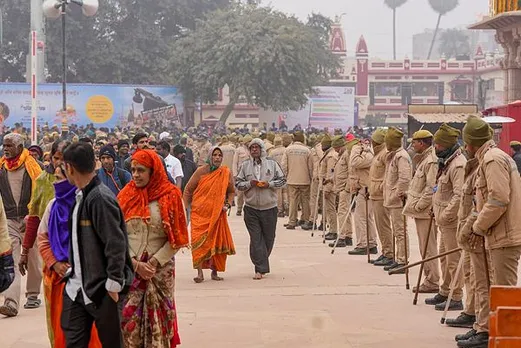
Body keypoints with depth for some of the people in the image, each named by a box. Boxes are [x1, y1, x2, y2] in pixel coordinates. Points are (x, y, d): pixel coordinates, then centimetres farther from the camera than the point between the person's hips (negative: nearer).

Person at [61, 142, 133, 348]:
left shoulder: (100, 198, -18)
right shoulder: (80, 197, 10)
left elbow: (116, 244, -21)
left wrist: (113, 285, -20)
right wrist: (72, 267, 14)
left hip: (103, 291, -9)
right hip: (77, 287, 9)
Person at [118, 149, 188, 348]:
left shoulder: (170, 196, -2)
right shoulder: (125, 196, 4)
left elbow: (176, 239, -3)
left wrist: (154, 263, -10)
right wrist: (136, 264, -9)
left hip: (161, 270, -1)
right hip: (129, 270, 1)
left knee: (158, 319, 2)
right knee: (129, 319, -2)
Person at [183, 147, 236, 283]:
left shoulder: (226, 173, 3)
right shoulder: (200, 172, -4)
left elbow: (231, 191, 17)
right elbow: (188, 190, 5)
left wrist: (228, 205, 2)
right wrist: (187, 207, 2)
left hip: (218, 214, 3)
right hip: (200, 213, -3)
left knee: (218, 242, 3)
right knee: (199, 242, -10)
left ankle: (214, 271, 17)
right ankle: (200, 273, -8)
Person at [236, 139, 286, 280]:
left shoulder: (272, 164, 4)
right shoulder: (245, 166, 7)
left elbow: (282, 180, 5)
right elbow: (238, 184, 8)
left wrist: (269, 184, -11)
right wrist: (249, 184, -11)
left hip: (269, 207, 0)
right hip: (251, 208, 0)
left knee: (268, 238, 8)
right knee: (256, 239, -6)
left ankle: (261, 263, 28)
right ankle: (260, 269, -7)